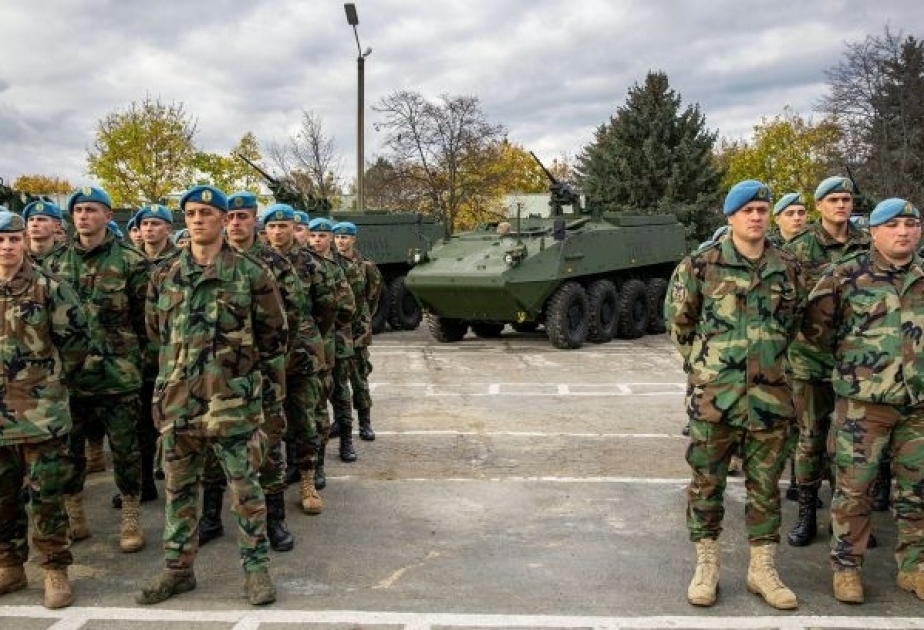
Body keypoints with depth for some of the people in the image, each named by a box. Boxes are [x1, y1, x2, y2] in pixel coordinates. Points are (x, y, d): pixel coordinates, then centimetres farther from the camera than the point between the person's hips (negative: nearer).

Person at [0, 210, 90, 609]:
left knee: (46, 496, 0)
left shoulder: (49, 288, -5)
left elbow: (77, 339, -2)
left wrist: (55, 378, 1)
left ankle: (56, 571, 10)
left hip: (41, 411, -4)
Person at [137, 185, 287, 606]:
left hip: (235, 401, -4)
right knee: (178, 488, 13)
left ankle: (256, 566, 17)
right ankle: (178, 567, 27)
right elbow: (156, 334, 18)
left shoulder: (251, 273, -3)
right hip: (178, 401, 4)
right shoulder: (164, 276, 8)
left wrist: (274, 389, 1)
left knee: (245, 488, 3)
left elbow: (274, 336, 1)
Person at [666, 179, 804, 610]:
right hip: (714, 394, -3)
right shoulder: (701, 265, -4)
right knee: (707, 482, 5)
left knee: (765, 484, 11)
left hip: (770, 395, 3)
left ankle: (762, 569, 24)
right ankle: (706, 567, 18)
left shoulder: (788, 269, 6)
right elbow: (678, 321, 6)